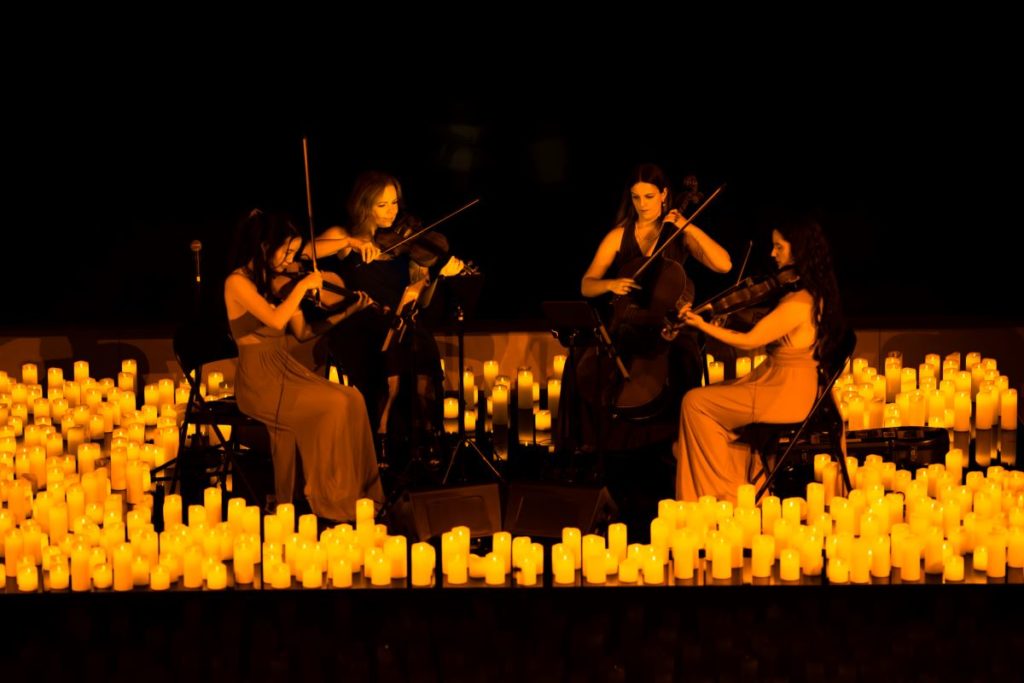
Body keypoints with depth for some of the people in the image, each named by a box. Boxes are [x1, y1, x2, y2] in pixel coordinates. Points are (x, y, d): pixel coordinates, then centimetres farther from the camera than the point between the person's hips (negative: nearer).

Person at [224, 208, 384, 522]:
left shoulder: (277, 283, 13)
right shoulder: (237, 283, -11)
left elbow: (303, 332, 13)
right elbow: (276, 320, -26)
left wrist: (347, 312, 4)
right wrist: (302, 286, -14)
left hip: (286, 370, 7)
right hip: (258, 381, -7)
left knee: (353, 399, -14)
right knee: (335, 405, -22)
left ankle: (355, 490, -12)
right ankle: (331, 497, -10)